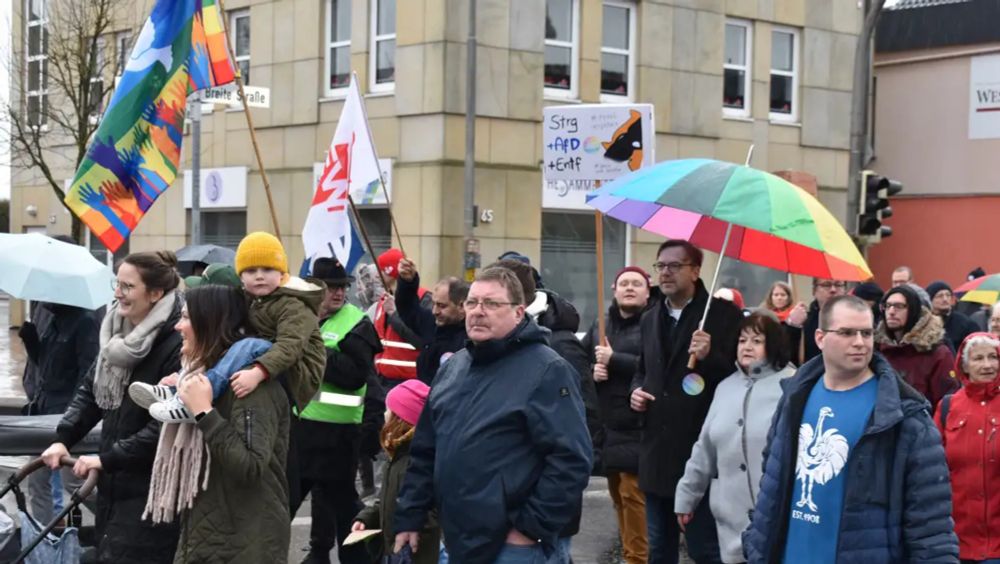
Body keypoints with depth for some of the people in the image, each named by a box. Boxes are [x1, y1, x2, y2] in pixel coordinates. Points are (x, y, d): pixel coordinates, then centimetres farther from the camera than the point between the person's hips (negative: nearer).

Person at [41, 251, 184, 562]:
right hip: (113, 482, 8)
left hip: (151, 489, -8)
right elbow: (90, 391, 14)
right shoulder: (117, 332, 8)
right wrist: (63, 438, 0)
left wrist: (107, 458, -19)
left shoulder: (176, 345, -20)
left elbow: (166, 425, -22)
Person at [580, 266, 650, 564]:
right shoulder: (601, 325, 15)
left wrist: (614, 359, -17)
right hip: (608, 425, 7)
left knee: (633, 495, -9)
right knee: (618, 497, 12)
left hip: (637, 428, -6)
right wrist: (592, 371, -6)